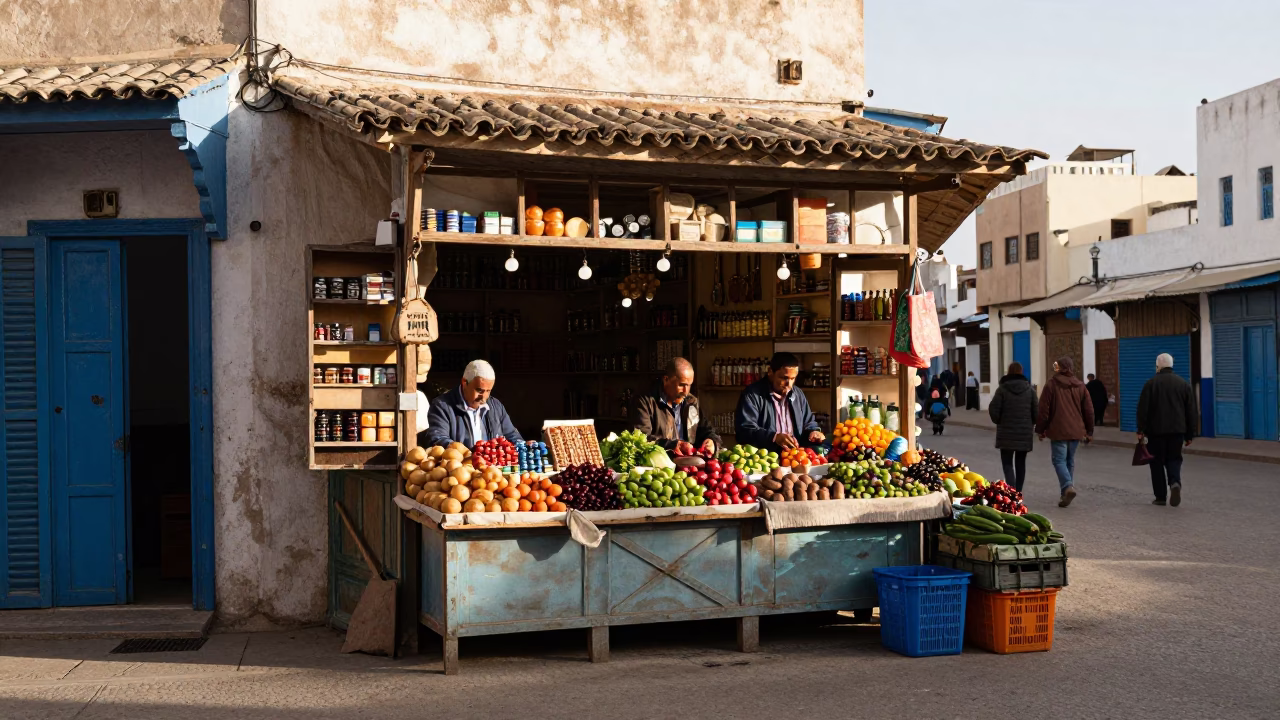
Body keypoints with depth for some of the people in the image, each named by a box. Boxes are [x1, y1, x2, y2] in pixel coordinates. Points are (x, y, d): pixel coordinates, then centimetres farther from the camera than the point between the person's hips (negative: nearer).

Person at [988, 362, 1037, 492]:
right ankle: (1018, 492, 21)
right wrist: (1031, 424, 15)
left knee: (1007, 463, 3)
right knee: (1020, 462, 14)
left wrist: (998, 421, 9)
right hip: (1025, 432, 3)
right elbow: (1036, 411, -2)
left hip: (1006, 432, -3)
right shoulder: (1030, 389, -1)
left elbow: (993, 409, -11)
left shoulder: (1002, 389, -9)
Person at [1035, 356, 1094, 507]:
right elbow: (1089, 410, 10)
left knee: (1059, 460, -2)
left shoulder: (1052, 384, -4)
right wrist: (1089, 431, 17)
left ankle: (1068, 487, -24)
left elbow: (1044, 409, -6)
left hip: (1058, 430, -4)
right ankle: (1066, 492, 14)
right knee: (1070, 460, 14)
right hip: (1076, 431, 4)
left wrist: (1040, 429, 2)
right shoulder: (1080, 386, 9)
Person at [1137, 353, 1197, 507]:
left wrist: (1141, 429, -4)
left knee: (1157, 462, 6)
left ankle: (1160, 497, 7)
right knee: (1174, 459, 13)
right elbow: (1191, 411, 8)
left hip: (1156, 431, -2)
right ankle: (1175, 482, -16)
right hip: (1177, 431, 3)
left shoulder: (1151, 383, -4)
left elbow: (1143, 408, -8)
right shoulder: (1184, 384, 6)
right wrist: (1189, 435, 12)